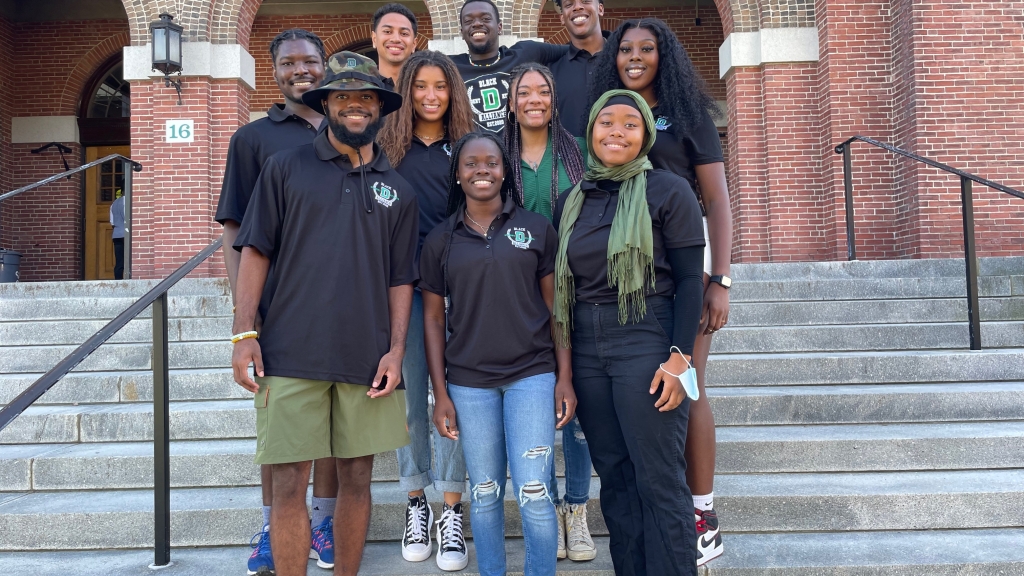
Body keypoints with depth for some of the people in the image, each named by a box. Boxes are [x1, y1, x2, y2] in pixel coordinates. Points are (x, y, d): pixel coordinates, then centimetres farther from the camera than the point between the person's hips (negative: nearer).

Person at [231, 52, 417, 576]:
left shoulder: (398, 191, 13)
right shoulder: (286, 168, 6)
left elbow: (400, 279, 12)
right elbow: (255, 251, 2)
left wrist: (396, 349, 1)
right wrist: (244, 333, -6)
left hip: (366, 360, 3)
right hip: (292, 356, -2)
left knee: (357, 480, 10)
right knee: (290, 484, 0)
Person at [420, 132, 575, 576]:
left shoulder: (537, 228, 2)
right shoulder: (440, 240, 5)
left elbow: (555, 307, 4)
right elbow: (433, 319, 6)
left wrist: (565, 378, -2)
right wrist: (440, 394, 2)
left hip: (532, 375, -1)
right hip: (468, 384, 1)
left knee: (534, 493, -3)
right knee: (484, 494, 11)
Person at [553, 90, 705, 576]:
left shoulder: (668, 191, -2)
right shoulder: (571, 200, 13)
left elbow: (689, 281, -6)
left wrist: (679, 357, -15)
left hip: (647, 342, -5)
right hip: (584, 348, 5)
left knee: (658, 481, -3)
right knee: (614, 476, 12)